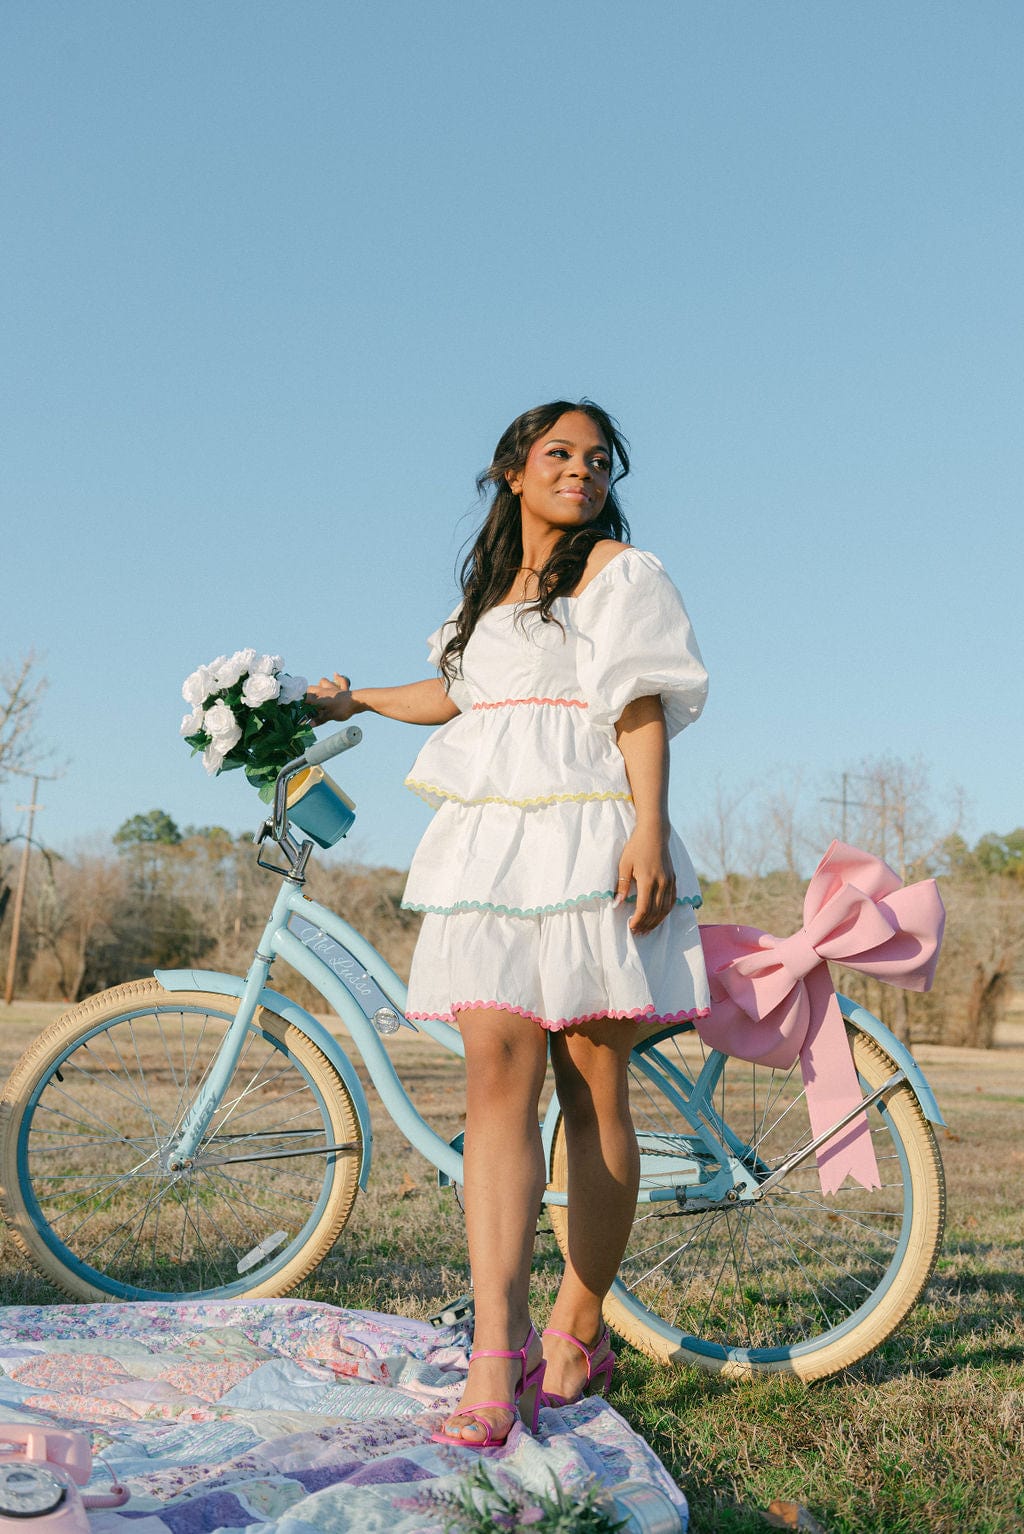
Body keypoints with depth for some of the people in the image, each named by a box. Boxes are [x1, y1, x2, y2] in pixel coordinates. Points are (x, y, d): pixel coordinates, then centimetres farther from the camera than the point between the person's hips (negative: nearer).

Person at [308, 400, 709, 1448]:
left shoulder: (620, 571, 8)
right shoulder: (492, 587, 25)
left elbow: (642, 704, -3)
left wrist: (649, 828, -18)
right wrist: (354, 701, 55)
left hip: (588, 839, -4)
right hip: (489, 848, 5)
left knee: (591, 1086, -3)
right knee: (497, 1077, -10)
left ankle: (577, 1334, 10)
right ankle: (496, 1357, -16)